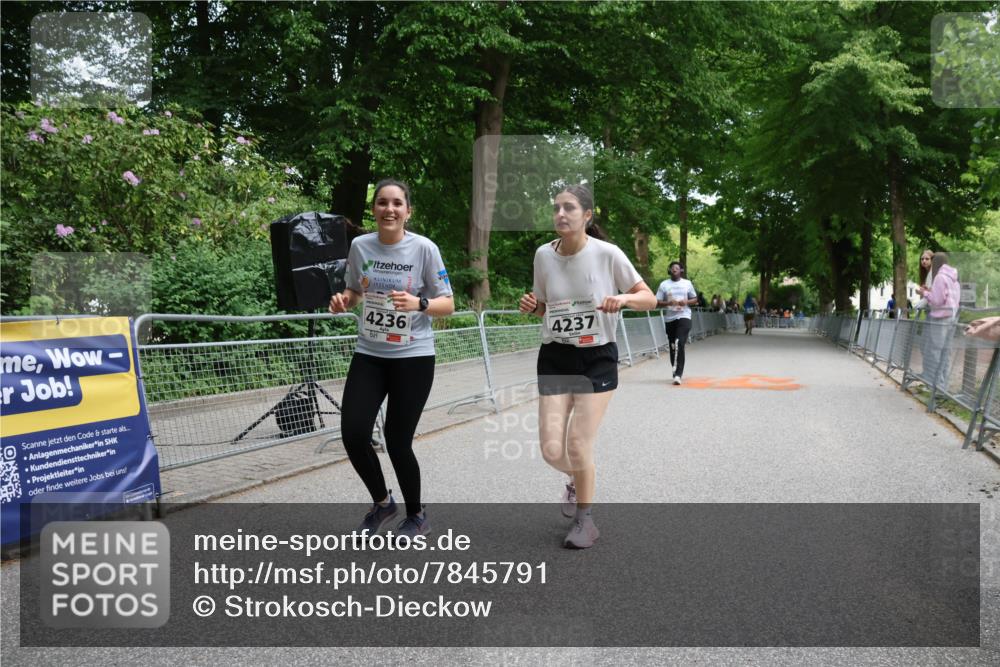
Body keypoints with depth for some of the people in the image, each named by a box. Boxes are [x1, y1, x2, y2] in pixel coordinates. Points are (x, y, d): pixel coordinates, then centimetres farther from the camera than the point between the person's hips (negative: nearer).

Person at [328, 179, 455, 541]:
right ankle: (382, 502, 23)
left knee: (397, 441, -2)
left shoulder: (425, 249, -10)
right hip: (369, 355, 4)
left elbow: (447, 305, -6)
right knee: (353, 433, -6)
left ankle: (416, 515, 25)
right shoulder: (360, 246, 0)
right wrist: (343, 301, -8)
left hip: (414, 357, -3)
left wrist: (419, 303, -26)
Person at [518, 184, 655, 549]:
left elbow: (649, 298, -3)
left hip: (597, 359, -3)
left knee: (578, 446, -7)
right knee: (552, 450, -3)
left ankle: (585, 520, 19)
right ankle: (578, 482, 34)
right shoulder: (543, 254, 0)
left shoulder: (608, 253, -10)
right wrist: (531, 305, -9)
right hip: (554, 358, 3)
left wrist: (623, 298, -24)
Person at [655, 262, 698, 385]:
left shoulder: (687, 283, 7)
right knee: (673, 347, 10)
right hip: (670, 318, 2)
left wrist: (686, 302, -7)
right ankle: (676, 371, 30)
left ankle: (678, 374, -21)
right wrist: (669, 303, -16)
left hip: (684, 317, -2)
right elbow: (657, 303, 2)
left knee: (680, 344, -18)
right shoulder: (664, 284, 4)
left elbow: (695, 299, 14)